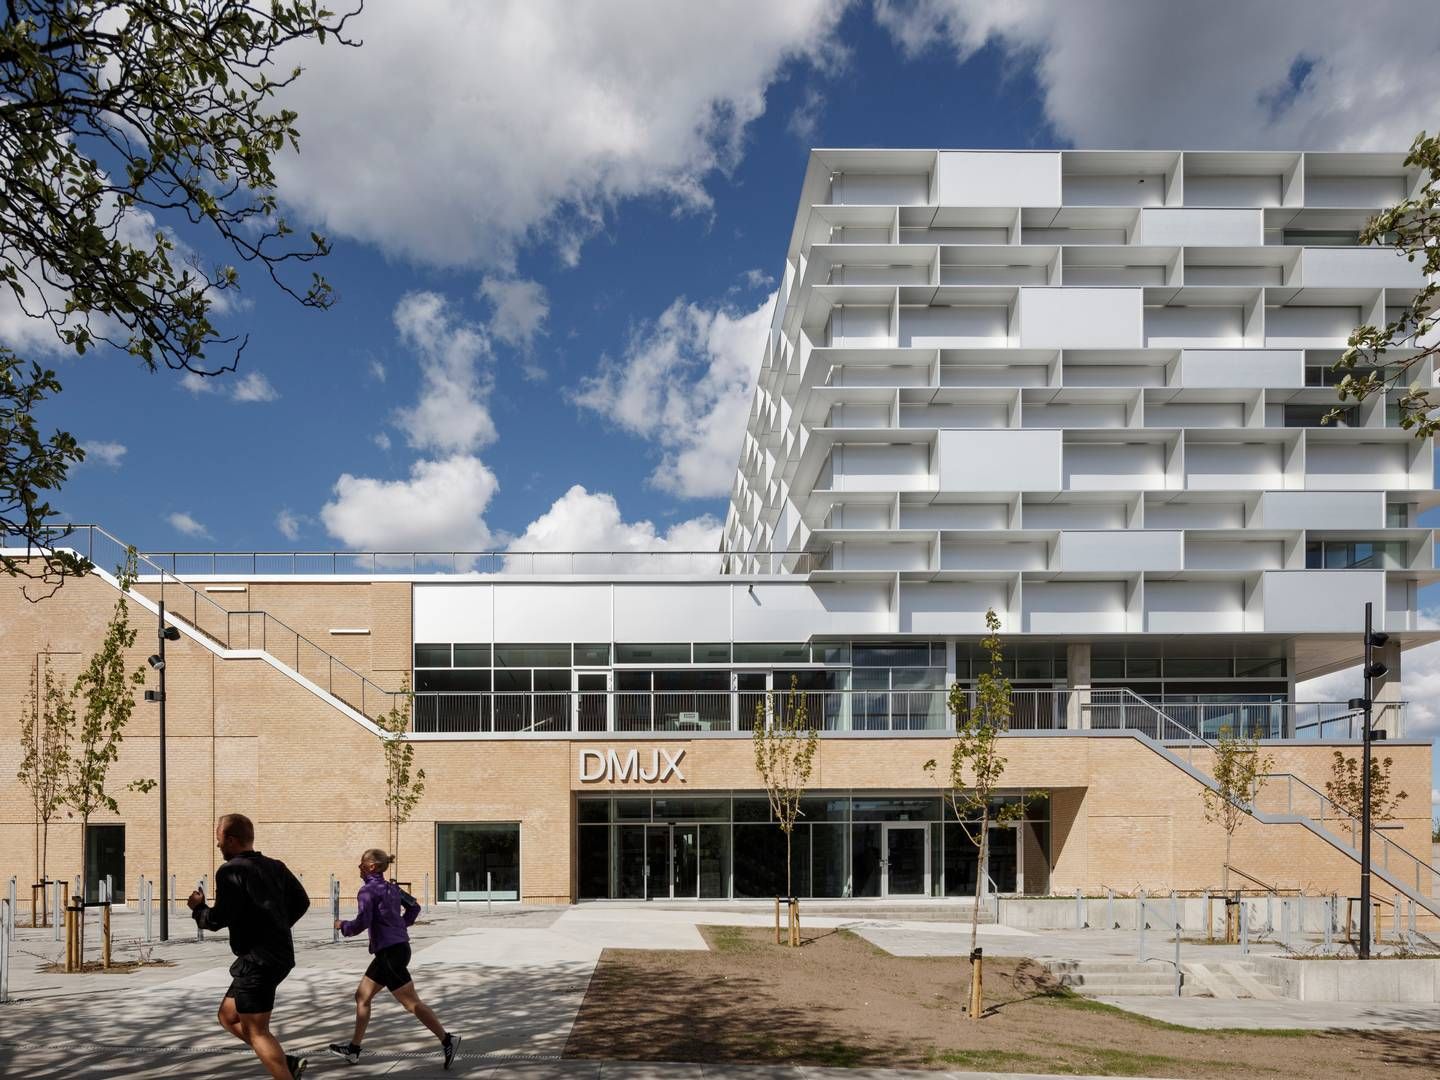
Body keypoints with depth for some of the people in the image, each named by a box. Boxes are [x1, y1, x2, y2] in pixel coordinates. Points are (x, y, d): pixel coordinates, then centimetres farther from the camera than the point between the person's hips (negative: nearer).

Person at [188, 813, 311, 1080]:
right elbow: (301, 902, 15)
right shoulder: (275, 867, 11)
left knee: (256, 1031, -1)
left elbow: (218, 920, -18)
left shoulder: (231, 871, -13)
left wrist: (197, 907, 1)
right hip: (278, 955, 9)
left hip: (257, 961, -9)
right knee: (228, 1016, 20)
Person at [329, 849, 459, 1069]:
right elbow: (414, 907, 19)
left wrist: (343, 926, -2)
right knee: (362, 996, 18)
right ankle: (353, 1049, 27)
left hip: (391, 953, -9)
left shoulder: (368, 890, -12)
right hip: (398, 947, 9)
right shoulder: (392, 888, 12)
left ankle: (447, 1040, -7)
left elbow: (362, 922, -20)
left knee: (412, 1004, -6)